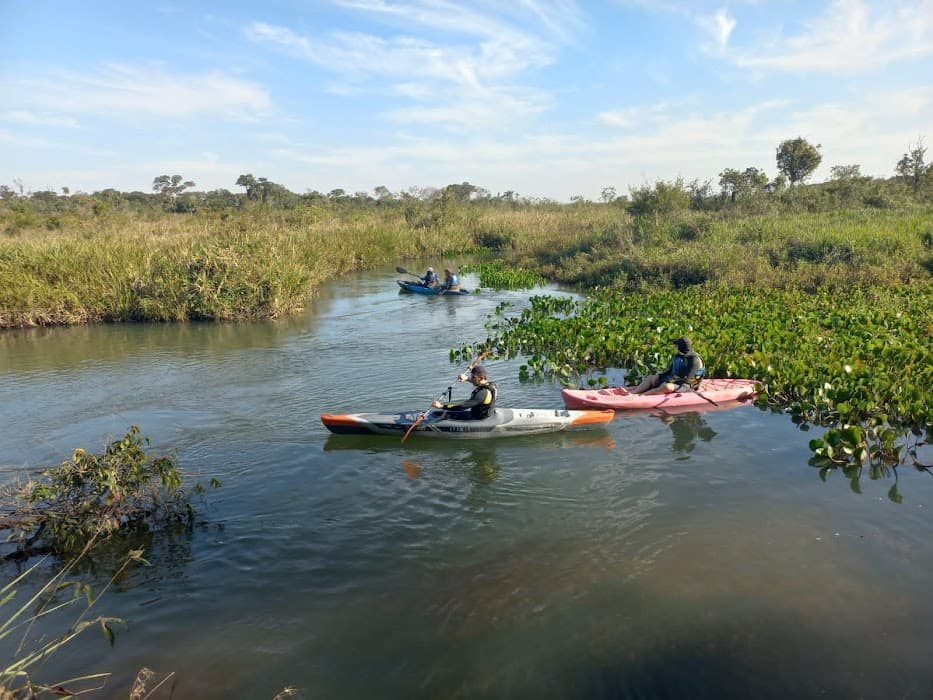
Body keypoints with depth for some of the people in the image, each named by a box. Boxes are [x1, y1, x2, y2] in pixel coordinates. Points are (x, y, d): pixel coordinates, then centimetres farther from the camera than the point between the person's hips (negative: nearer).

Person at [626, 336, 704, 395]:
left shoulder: (695, 360, -15)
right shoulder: (678, 357, 12)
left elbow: (686, 378, -22)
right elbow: (670, 371, 19)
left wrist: (672, 380, -25)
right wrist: (659, 376, 4)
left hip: (684, 386, -9)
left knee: (666, 387, -38)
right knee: (650, 377, -3)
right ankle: (632, 392, -25)